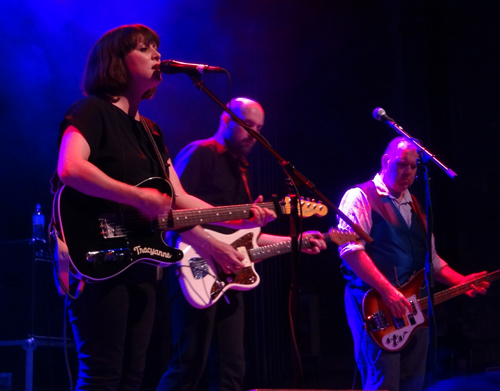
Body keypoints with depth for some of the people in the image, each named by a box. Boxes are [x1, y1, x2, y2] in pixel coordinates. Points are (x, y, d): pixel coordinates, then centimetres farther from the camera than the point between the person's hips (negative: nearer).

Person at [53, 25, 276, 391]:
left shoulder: (150, 131, 21)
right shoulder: (92, 110, -4)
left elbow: (178, 200, 17)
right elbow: (70, 169, -24)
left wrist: (239, 218, 5)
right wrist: (140, 198, -25)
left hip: (139, 263, 9)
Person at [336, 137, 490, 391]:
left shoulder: (414, 207, 21)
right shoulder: (360, 197, -4)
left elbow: (430, 258, 25)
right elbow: (350, 249, -17)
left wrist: (461, 282, 8)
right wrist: (387, 291, -24)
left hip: (412, 308, 8)